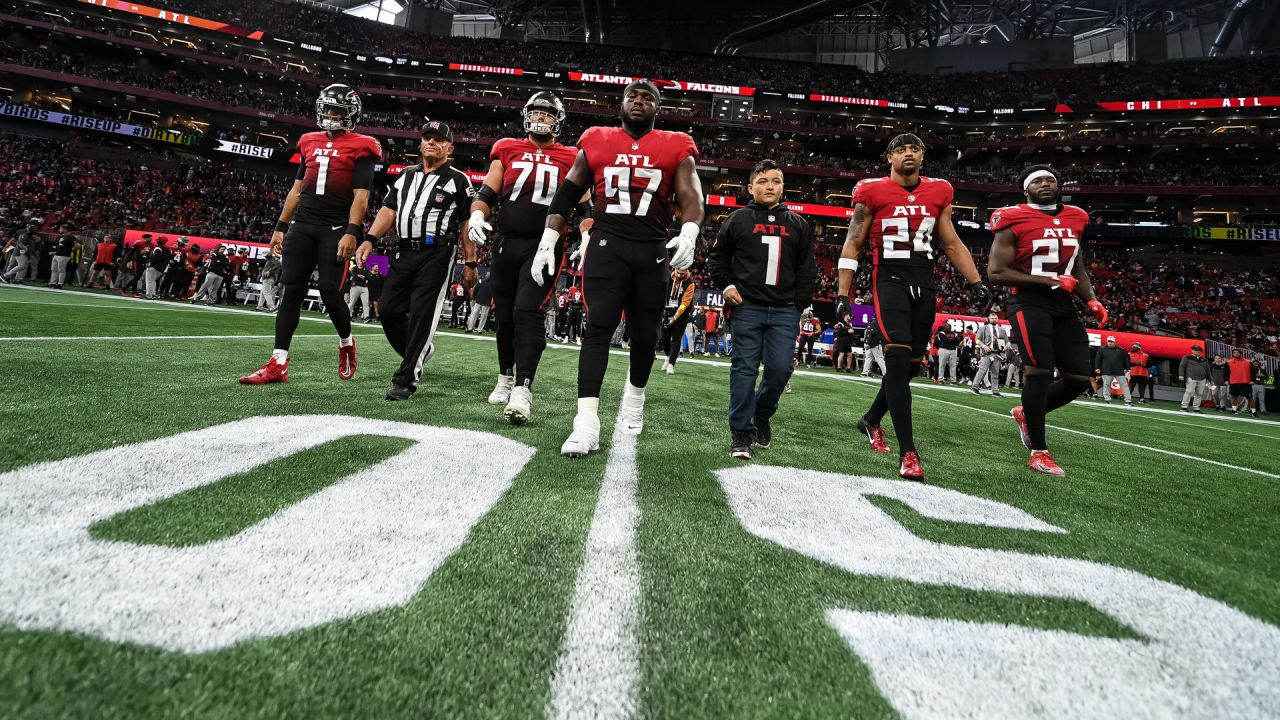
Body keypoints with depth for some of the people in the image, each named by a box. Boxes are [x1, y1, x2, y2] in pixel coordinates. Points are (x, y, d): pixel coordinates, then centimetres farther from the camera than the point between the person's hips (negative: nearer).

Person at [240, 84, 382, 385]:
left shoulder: (360, 148, 0)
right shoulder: (311, 143, 18)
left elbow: (360, 197, -8)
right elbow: (297, 189, 21)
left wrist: (351, 233, -19)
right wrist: (280, 227, 17)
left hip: (335, 229, -5)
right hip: (302, 224, 6)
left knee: (330, 292, -8)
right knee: (291, 291, 0)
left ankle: (346, 343, 21)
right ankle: (278, 364, 1)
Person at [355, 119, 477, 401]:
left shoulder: (459, 180, 3)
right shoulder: (406, 175, 18)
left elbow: (467, 225, 1)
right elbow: (389, 210, 13)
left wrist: (470, 264, -4)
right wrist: (370, 239, -2)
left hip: (436, 253, -6)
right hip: (404, 251, 6)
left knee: (421, 315, -8)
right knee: (390, 311, 4)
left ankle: (406, 380, -3)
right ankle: (420, 350, 29)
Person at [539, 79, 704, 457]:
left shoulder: (676, 147, 9)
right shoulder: (596, 141, 11)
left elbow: (690, 194, -4)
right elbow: (568, 194, 13)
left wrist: (689, 232, -25)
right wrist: (548, 241, 5)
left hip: (652, 251, 1)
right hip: (606, 244, -1)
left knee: (645, 333, 7)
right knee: (599, 325, -14)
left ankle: (634, 399, 34)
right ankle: (586, 422, -19)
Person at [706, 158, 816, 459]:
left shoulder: (798, 225, 14)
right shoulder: (738, 219, 7)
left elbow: (807, 270, 14)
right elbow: (717, 257, 13)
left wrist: (799, 304, 4)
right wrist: (726, 286, -1)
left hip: (784, 311, 2)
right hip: (747, 308, -2)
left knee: (780, 368, -3)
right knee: (745, 369, -3)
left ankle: (763, 413, 25)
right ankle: (741, 432, 5)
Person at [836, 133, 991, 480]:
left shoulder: (939, 193, 13)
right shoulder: (872, 192, 0)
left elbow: (951, 244, 20)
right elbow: (853, 245, 2)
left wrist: (976, 282, 11)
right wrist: (843, 293, -5)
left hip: (924, 282, 6)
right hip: (890, 279, -5)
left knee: (911, 363, 10)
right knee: (898, 357, -18)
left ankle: (871, 421, 33)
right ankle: (908, 452, -16)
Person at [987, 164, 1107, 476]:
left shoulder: (1074, 219, 14)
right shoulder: (1014, 221, -6)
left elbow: (1078, 268, 24)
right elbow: (996, 272, -12)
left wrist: (1091, 300, 7)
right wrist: (1050, 281, -15)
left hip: (1063, 304, 7)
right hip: (1029, 302, -7)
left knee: (1079, 378, 3)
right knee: (1040, 370, -17)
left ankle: (1027, 414, 28)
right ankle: (1039, 452, -5)